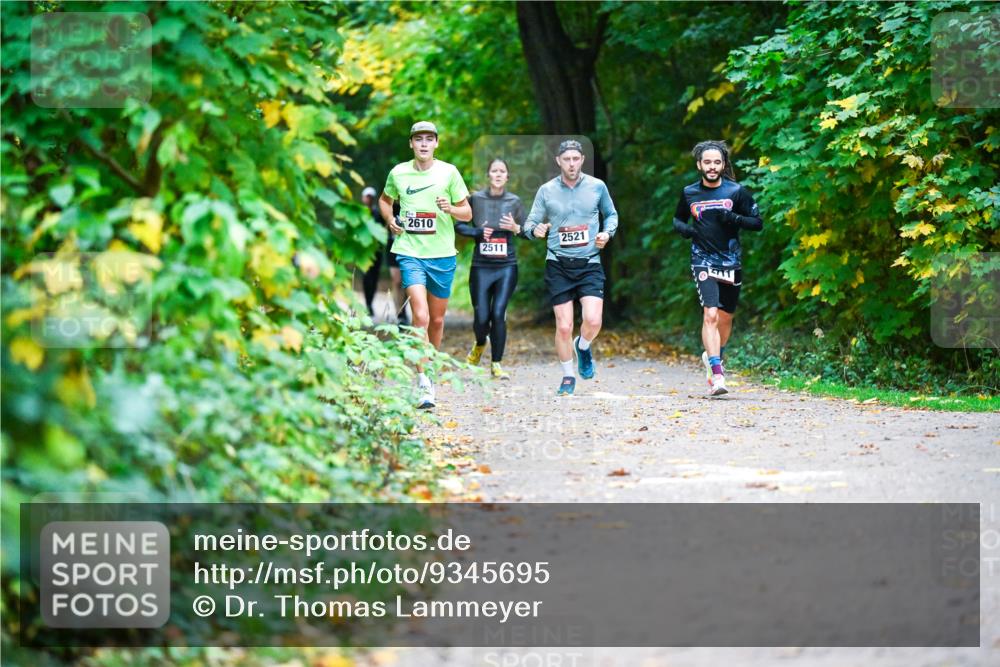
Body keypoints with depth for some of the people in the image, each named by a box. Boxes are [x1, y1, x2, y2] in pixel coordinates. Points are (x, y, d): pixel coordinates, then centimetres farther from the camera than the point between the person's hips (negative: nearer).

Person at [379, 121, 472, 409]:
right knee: (420, 316, -17)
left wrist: (451, 209, -16)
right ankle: (423, 384, -18)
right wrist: (390, 220, 3)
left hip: (442, 255, 2)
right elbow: (384, 200, 23)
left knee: (437, 319, 12)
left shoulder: (448, 172, 1)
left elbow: (467, 213, 6)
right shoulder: (398, 173, 3)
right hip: (410, 253, -2)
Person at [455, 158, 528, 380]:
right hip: (481, 266, 0)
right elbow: (459, 226, 6)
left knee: (498, 314, -11)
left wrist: (516, 228, -11)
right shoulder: (476, 199, 1)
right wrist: (478, 232, -10)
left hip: (507, 266, 0)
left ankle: (496, 364, 1)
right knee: (481, 317, -2)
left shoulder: (514, 201, 4)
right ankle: (480, 345, 33)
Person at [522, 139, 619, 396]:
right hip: (558, 265, 0)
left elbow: (611, 214, 18)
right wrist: (535, 230, -18)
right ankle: (567, 377, 16)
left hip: (589, 264, 0)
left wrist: (607, 233, -1)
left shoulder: (597, 187, 3)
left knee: (593, 321, -17)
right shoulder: (547, 191, 1)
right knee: (564, 326, -4)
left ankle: (583, 346, 18)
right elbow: (530, 224, 5)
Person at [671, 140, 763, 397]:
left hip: (731, 262, 1)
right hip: (703, 261, -1)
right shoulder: (689, 193, 4)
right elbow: (678, 219, 20)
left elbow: (757, 222, 1)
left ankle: (711, 357, 40)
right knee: (710, 315, -18)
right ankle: (717, 374, -22)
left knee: (725, 318, 12)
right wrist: (683, 228, -3)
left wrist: (734, 219, -17)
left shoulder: (737, 191, -1)